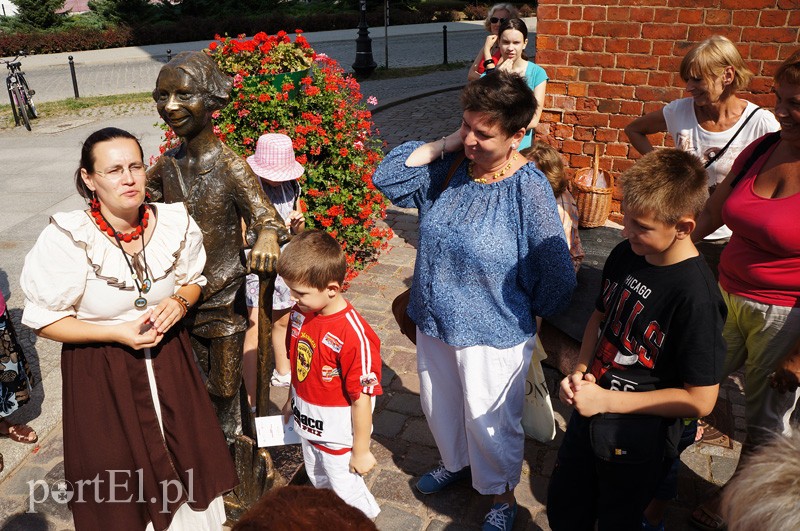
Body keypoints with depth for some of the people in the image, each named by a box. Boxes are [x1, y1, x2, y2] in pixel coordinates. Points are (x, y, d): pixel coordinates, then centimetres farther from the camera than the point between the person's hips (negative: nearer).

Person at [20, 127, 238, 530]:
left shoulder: (175, 223, -11)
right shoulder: (67, 240, -21)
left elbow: (192, 279, 8)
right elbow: (44, 320, -12)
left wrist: (179, 302, -15)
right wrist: (118, 333, -21)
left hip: (168, 358, 3)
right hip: (101, 372, -3)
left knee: (185, 453, 18)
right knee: (121, 474, 14)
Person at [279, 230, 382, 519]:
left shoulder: (354, 335, -32)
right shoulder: (299, 313, -11)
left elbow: (362, 398, -25)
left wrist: (361, 451, -16)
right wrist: (292, 400, 18)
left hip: (338, 436, -7)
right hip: (307, 425, 7)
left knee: (345, 489, 16)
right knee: (319, 483, 28)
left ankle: (367, 519, 45)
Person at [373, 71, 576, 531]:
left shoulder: (529, 189, -22)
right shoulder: (448, 167, -6)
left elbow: (555, 272, -16)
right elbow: (387, 179, -6)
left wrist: (529, 312, 0)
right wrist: (441, 145, -14)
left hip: (493, 336, -5)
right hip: (435, 322, 6)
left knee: (489, 422, 14)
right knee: (439, 405, 26)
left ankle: (502, 494, 44)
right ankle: (457, 462, 57)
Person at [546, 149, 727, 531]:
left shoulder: (696, 297, -28)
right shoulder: (625, 255, -7)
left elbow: (700, 400, -23)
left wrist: (607, 401, -22)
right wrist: (580, 371, -6)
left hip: (638, 439, -6)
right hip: (589, 412, 6)